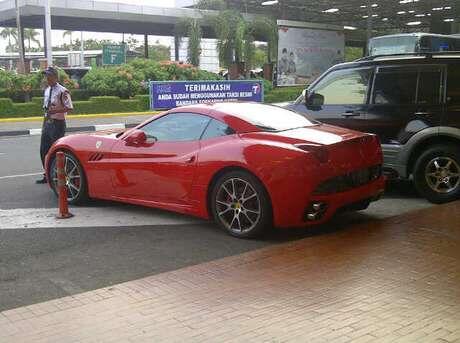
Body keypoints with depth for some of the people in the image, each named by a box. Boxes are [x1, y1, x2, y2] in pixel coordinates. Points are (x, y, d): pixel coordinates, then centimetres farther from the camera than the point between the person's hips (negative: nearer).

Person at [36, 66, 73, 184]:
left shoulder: (62, 91, -14)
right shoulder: (47, 90, 11)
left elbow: (69, 108, -18)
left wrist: (55, 110, -25)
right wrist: (44, 123, 17)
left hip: (58, 123, -8)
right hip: (47, 122, 8)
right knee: (44, 150, 11)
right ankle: (47, 175, 25)